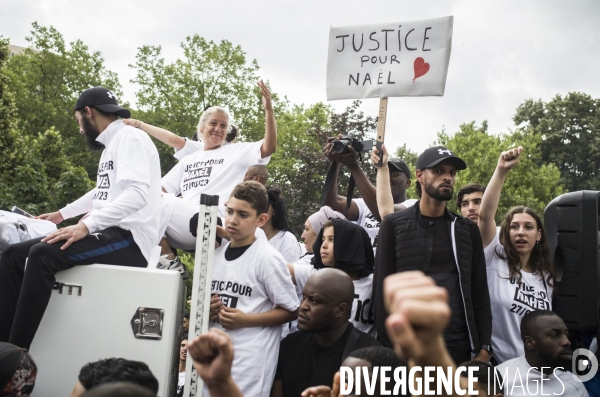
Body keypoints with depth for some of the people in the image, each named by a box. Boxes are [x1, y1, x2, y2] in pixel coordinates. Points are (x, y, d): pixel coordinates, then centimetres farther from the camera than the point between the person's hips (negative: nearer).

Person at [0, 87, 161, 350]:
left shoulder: (130, 137, -8)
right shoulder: (112, 144, 22)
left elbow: (137, 194, -25)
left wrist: (86, 226, -30)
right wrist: (62, 214, 47)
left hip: (129, 239, -10)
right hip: (108, 234, 10)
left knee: (43, 254, -30)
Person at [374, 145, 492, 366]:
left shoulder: (467, 230, 10)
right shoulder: (394, 225, 2)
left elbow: (479, 293, 8)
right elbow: (383, 290, -2)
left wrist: (483, 347, 0)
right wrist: (386, 347, -9)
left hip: (459, 346, 2)